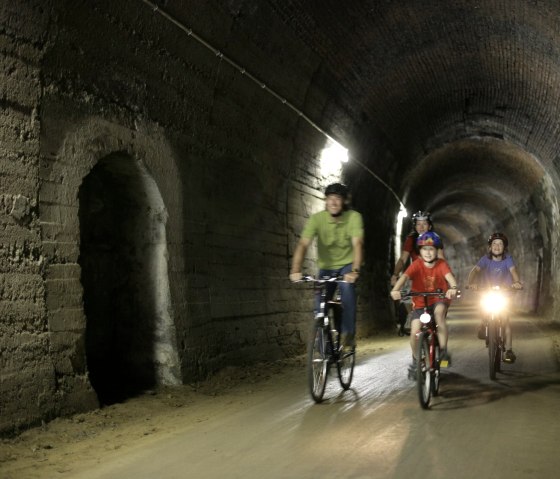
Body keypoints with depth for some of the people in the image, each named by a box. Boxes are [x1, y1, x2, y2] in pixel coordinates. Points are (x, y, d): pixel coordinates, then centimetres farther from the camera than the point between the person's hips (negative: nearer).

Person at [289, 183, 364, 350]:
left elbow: (357, 244, -29)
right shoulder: (317, 219, -17)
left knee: (347, 287, -33)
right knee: (319, 307, -10)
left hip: (347, 265, -2)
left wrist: (355, 271, -46)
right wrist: (295, 270, -43)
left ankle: (348, 334, -21)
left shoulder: (354, 217, -19)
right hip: (326, 267, 2)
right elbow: (303, 244, -27)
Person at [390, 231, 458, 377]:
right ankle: (416, 360, 16)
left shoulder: (441, 264, -10)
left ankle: (443, 351, -23)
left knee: (439, 311, -36)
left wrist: (453, 288, -52)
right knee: (414, 332, -15)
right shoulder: (417, 265, -12)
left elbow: (449, 276, -29)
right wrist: (395, 289, -49)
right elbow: (405, 276, -29)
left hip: (438, 300, -1)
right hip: (420, 303, 1)